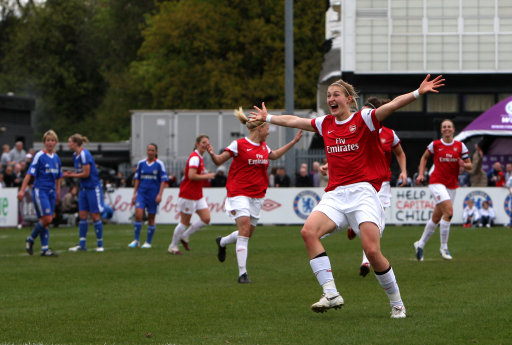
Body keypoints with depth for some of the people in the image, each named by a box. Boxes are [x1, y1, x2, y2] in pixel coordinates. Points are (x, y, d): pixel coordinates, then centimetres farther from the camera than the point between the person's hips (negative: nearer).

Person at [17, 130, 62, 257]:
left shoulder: (56, 158, 11)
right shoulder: (39, 156, -8)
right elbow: (30, 173, -12)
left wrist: (57, 191, 20)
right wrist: (22, 190, -17)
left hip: (51, 192, 6)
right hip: (40, 190, -6)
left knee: (47, 221, 4)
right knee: (47, 219, -15)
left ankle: (45, 249, 5)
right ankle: (30, 239, 3)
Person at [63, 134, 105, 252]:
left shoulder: (84, 155, -18)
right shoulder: (75, 155, 9)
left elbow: (86, 174, -19)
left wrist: (71, 175, -11)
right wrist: (70, 174, -3)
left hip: (93, 188, -9)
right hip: (83, 188, 9)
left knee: (95, 216, -4)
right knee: (82, 216, 5)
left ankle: (100, 244, 3)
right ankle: (82, 244, 7)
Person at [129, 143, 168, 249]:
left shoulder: (159, 164, -3)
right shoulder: (141, 163, 6)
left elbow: (163, 180, -3)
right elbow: (137, 179, 12)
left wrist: (160, 194, -11)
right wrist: (134, 194, 7)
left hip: (153, 194, -2)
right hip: (141, 193, 2)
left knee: (151, 218, 3)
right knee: (138, 215, -13)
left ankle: (148, 242, 14)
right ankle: (136, 240, -3)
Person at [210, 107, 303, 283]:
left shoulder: (264, 146, 10)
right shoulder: (239, 144, -9)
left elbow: (274, 155, 33)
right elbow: (219, 161, -5)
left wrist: (294, 141, 34)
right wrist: (212, 155, -27)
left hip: (257, 196, 7)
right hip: (239, 194, -7)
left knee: (247, 233, 10)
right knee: (244, 230, -18)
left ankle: (222, 242, 41)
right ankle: (242, 273, -15)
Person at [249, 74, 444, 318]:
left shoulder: (364, 119, 1)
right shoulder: (325, 124, 17)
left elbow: (394, 105, -13)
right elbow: (293, 121, 32)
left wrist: (418, 93, -27)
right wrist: (268, 118, 42)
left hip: (363, 191, -5)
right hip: (335, 194, 5)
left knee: (372, 251, -17)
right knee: (309, 231, -22)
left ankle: (397, 303, 3)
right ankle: (331, 294, -24)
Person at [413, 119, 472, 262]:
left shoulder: (460, 146, 3)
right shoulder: (435, 145, -1)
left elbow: (469, 166, 5)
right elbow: (424, 157, 16)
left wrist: (464, 164, -17)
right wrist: (421, 174, 6)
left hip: (452, 185, 4)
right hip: (437, 182, -4)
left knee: (436, 217, 10)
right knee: (449, 211, -21)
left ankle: (420, 244, 27)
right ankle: (444, 247, -11)